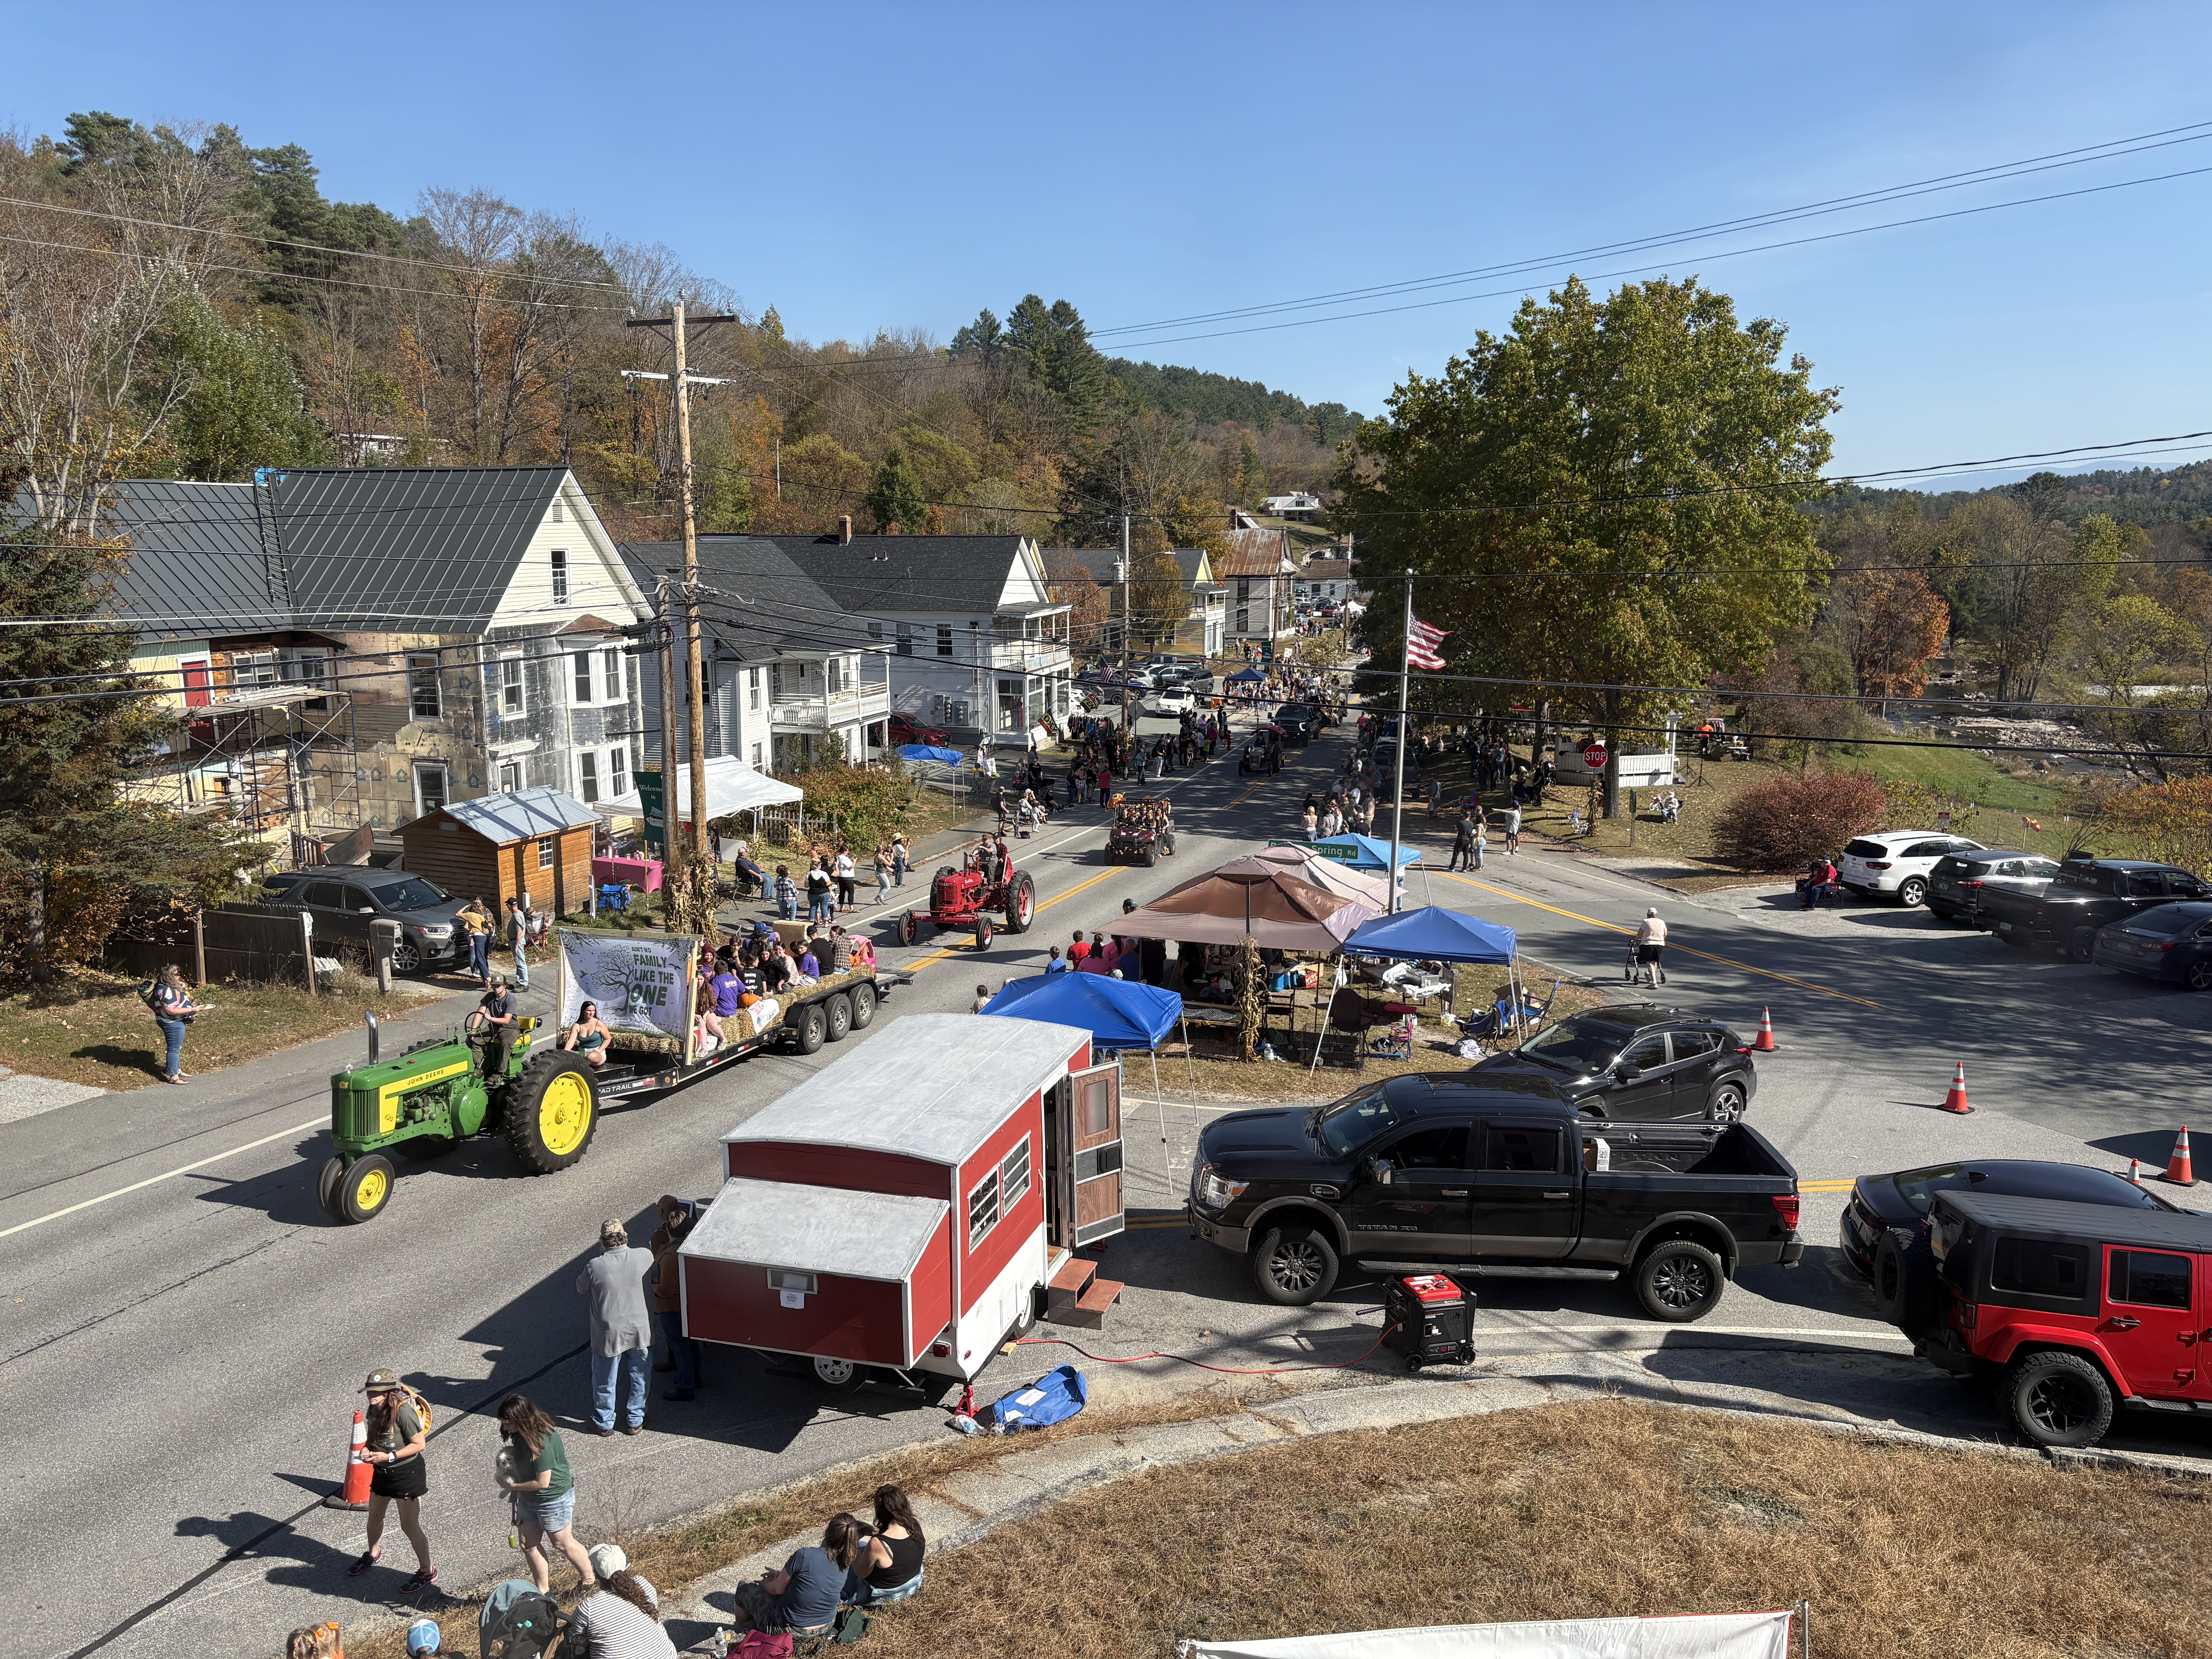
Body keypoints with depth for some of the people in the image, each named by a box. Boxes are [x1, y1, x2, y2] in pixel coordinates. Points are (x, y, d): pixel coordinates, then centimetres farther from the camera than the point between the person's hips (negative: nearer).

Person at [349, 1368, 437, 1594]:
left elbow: (419, 1444, -23)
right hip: (382, 1471, 8)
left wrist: (389, 1456, -27)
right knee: (374, 1517, 26)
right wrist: (368, 1450, -8)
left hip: (407, 1472, -8)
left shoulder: (403, 1412, -28)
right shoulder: (375, 1409, -5)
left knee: (409, 1526, 0)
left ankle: (427, 1572, 16)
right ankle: (373, 1554, 55)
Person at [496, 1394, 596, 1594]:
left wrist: (513, 1486, -16)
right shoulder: (520, 1434, -7)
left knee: (563, 1544, 10)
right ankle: (543, 1591, 31)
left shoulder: (541, 1441, -33)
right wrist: (508, 1458, -6)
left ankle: (591, 1581, 31)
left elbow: (543, 1482, -28)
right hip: (528, 1499, 8)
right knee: (529, 1545, 13)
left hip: (554, 1498, -8)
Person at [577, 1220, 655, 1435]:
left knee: (605, 1381, 20)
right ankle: (636, 1421, 36)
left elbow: (581, 1289, -2)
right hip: (639, 1330, 2)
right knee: (639, 1376, 22)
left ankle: (605, 1423, 37)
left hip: (609, 1334, -2)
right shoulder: (644, 1257, -16)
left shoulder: (596, 1267, -23)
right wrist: (626, 1247, 17)